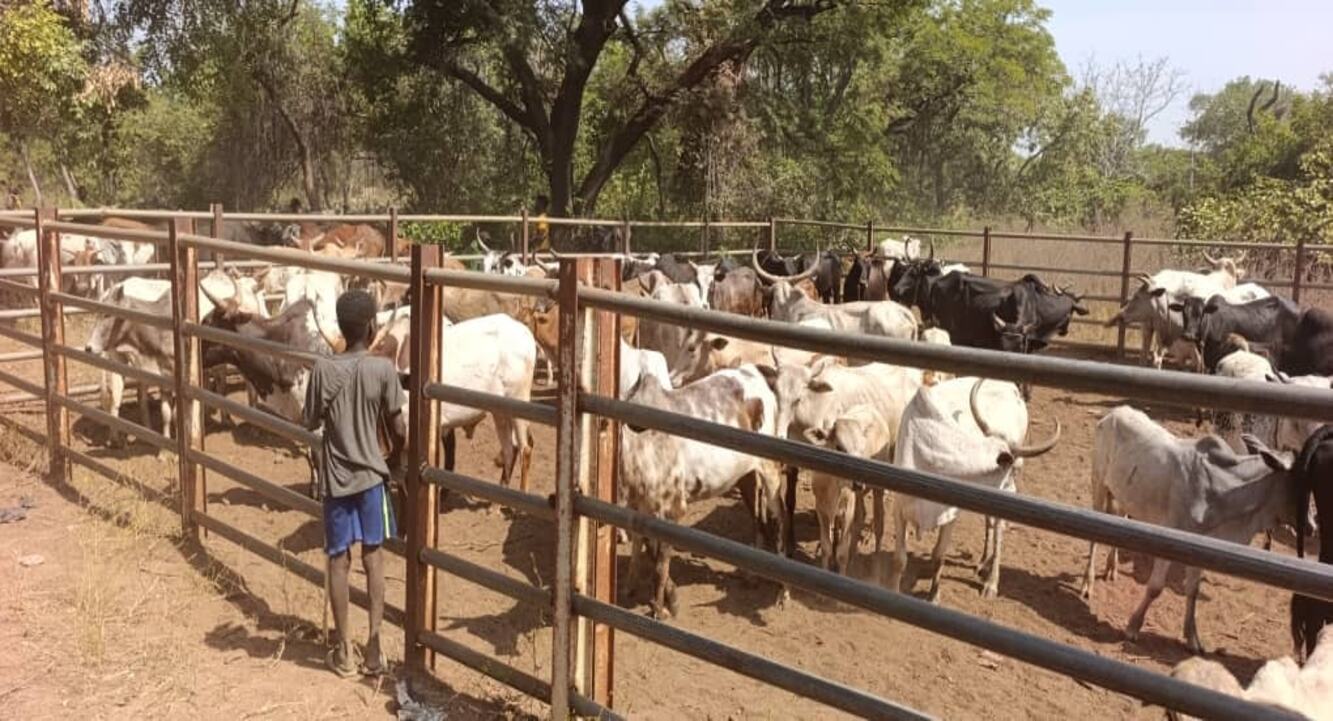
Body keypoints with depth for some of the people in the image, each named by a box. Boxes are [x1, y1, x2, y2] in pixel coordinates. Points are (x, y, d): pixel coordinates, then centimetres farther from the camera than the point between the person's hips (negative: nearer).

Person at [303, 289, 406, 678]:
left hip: (336, 477, 1)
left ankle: (344, 651, 17)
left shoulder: (323, 369, -10)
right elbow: (399, 429, -7)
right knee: (373, 556, 11)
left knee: (338, 560, 10)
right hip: (372, 474, 0)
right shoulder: (383, 369, -11)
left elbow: (311, 423, 0)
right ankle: (373, 646, 10)